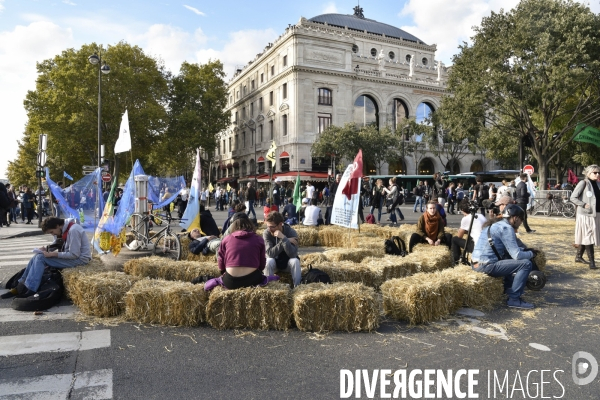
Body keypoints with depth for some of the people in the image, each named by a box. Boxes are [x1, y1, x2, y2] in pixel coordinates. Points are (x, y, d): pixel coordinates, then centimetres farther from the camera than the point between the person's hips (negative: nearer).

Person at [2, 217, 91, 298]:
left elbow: (74, 254, -23)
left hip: (79, 258, -9)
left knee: (41, 258, -14)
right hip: (71, 255, 9)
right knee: (38, 257, 3)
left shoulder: (73, 230, -22)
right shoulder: (64, 229, 8)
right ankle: (21, 286, 6)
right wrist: (47, 249, -3)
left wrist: (52, 254, -19)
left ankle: (30, 289, -9)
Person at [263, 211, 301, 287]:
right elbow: (270, 253, -29)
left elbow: (293, 254, -31)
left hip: (288, 261, 0)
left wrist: (284, 238, -42)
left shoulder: (291, 232, -21)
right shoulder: (266, 233, -20)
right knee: (269, 261, -32)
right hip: (275, 261, 0)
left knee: (295, 261, -32)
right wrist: (287, 241, -33)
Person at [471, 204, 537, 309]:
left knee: (511, 260, 31)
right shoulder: (506, 227, -11)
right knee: (526, 263, -9)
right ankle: (514, 299, -3)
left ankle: (508, 289, 31)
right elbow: (517, 255, -14)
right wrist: (531, 253, 4)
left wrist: (525, 250, 16)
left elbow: (510, 249, 26)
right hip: (486, 265, -10)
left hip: (477, 263, 10)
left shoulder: (495, 224, 17)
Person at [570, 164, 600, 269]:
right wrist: (584, 205, -19)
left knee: (585, 237, 14)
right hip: (586, 215, -7)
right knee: (588, 237, -5)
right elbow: (573, 198, -11)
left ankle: (578, 257, 26)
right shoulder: (583, 183, -9)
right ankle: (591, 262, -2)